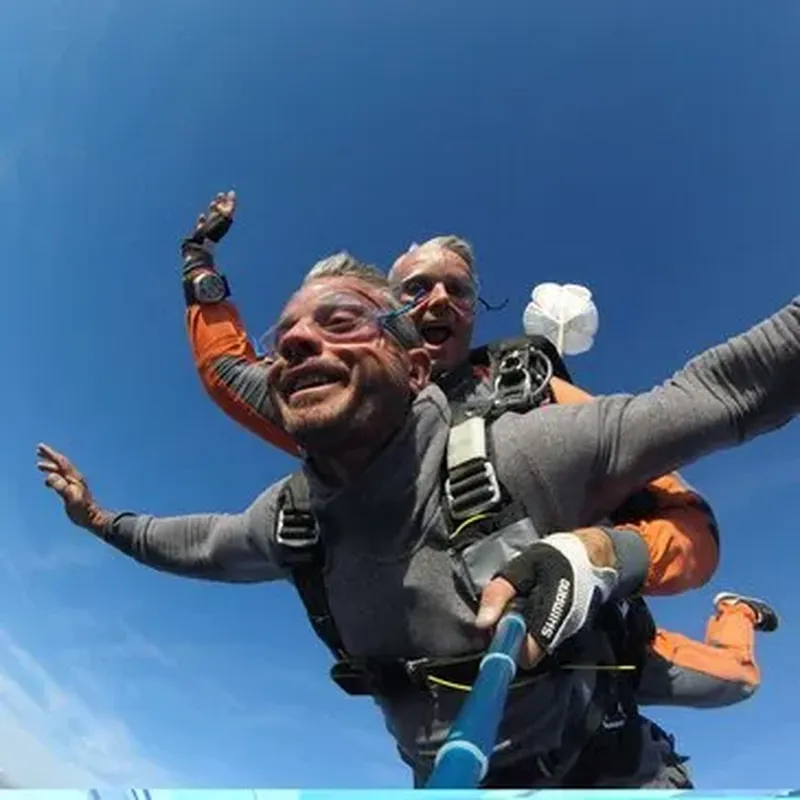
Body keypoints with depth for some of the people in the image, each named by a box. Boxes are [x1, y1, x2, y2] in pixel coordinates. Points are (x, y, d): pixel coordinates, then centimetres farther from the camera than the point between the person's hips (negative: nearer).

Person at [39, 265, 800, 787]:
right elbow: (203, 544, 11)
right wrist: (102, 520, 20)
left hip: (606, 771, -4)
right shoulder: (291, 516, -10)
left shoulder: (513, 455, -28)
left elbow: (724, 390, -26)